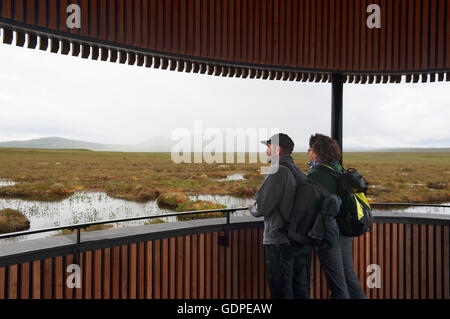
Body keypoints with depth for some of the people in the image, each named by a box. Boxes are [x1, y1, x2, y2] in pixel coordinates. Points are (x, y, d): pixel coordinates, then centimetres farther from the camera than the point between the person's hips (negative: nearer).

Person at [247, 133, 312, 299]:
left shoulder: (277, 171, -16)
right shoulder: (299, 172, 8)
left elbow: (262, 207, -19)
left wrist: (252, 207, 4)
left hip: (280, 241, -7)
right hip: (303, 240, 8)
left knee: (281, 292, 7)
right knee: (301, 290, 19)